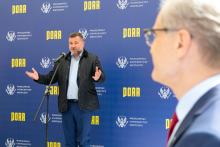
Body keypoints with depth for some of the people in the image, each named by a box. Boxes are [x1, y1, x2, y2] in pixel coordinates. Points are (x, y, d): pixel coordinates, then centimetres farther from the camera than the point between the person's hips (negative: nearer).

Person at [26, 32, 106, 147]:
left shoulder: (92, 59, 3)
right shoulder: (62, 60, 13)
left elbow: (102, 78, -6)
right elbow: (51, 78, 12)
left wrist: (98, 77, -30)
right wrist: (38, 78, -7)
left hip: (83, 106, -4)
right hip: (66, 106, 4)